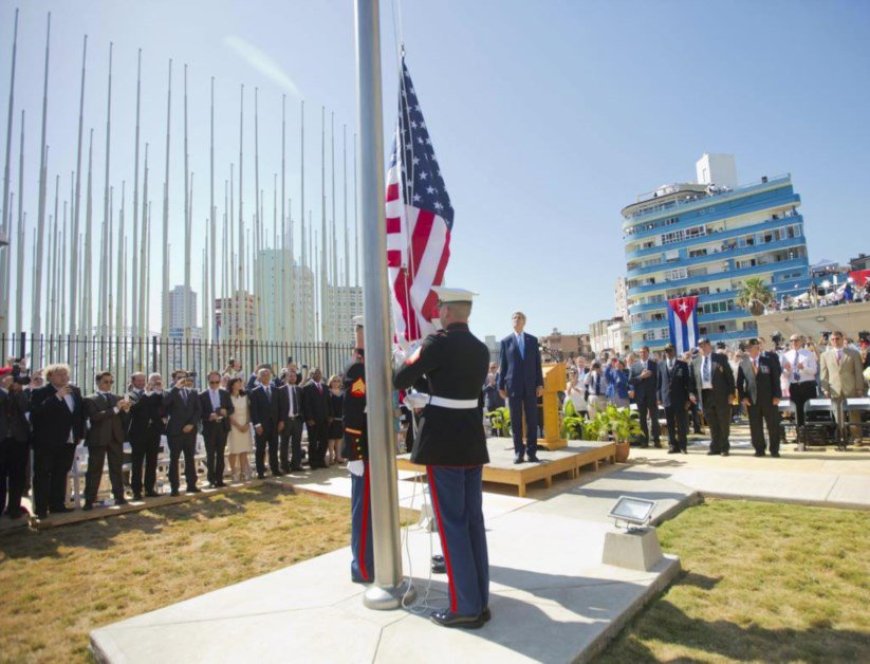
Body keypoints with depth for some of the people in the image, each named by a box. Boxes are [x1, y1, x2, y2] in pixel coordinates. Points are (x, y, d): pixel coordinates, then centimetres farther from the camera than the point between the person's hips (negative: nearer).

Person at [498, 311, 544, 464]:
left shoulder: (533, 340, 10)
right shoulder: (506, 341, 6)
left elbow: (538, 363, 8)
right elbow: (502, 365, 4)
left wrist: (540, 384, 1)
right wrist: (501, 386, -1)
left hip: (530, 385, 1)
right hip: (513, 386, -1)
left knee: (532, 420, 2)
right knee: (516, 420, 2)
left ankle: (531, 451, 8)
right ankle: (518, 452, 8)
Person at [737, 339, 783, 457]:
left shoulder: (768, 360, 2)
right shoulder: (743, 363, 4)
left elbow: (775, 378, 1)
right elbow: (739, 382, 6)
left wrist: (777, 395, -7)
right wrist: (742, 397, -4)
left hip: (769, 398, -1)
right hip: (751, 399, 1)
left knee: (773, 424, 5)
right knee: (755, 426, 4)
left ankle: (774, 450, 16)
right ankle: (759, 449, 15)